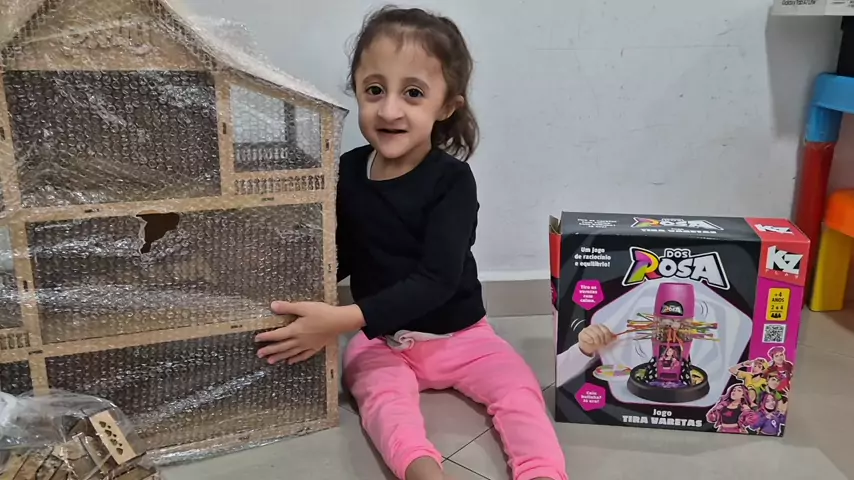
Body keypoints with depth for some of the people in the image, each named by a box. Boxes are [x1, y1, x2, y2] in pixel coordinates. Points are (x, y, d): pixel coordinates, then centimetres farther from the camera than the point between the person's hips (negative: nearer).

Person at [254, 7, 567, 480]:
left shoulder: (452, 180, -17)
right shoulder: (348, 173, -4)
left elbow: (436, 281, -27)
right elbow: (338, 259, 9)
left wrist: (344, 319, -36)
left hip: (458, 334, -1)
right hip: (380, 339, 1)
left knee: (519, 388, -22)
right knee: (382, 393, -28)